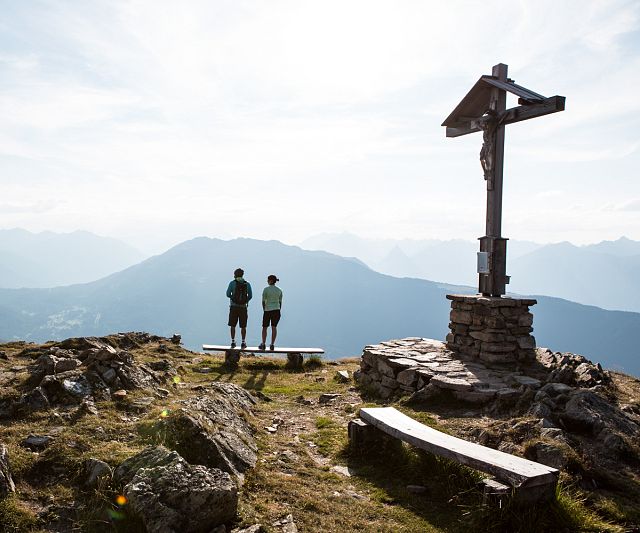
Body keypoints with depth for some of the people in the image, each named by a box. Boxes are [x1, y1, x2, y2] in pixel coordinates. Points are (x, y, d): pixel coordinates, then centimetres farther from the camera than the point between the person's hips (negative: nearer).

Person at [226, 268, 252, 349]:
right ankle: (243, 343, 4)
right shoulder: (247, 284, 3)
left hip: (234, 306, -1)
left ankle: (233, 342, 5)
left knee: (233, 326, 8)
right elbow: (250, 296, 3)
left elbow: (228, 294, -1)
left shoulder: (232, 283, -2)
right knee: (243, 326, 7)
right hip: (243, 307, 1)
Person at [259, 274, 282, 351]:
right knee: (274, 327, 4)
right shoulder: (279, 290, 5)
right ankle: (272, 345, -1)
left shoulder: (266, 289, -7)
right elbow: (280, 302, 6)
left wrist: (264, 310, 6)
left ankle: (263, 344, 12)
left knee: (264, 327, 9)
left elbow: (263, 301, -6)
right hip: (276, 310, 3)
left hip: (267, 310, -3)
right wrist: (278, 312, 13)